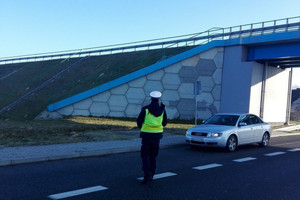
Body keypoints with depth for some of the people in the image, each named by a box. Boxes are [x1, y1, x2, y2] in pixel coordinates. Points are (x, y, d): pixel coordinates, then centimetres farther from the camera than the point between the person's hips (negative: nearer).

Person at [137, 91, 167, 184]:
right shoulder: (162, 110, -1)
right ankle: (151, 175, 19)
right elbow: (164, 123, 10)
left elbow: (139, 121, -3)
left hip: (146, 134, -3)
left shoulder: (145, 109, -8)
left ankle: (147, 175, -12)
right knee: (153, 155, 16)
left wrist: (142, 128, 20)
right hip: (157, 134, 3)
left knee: (145, 156, 2)